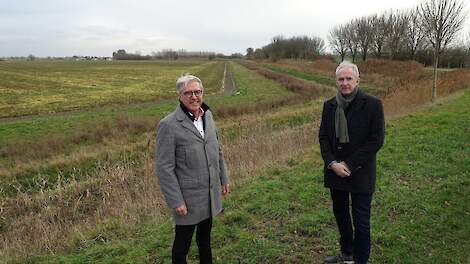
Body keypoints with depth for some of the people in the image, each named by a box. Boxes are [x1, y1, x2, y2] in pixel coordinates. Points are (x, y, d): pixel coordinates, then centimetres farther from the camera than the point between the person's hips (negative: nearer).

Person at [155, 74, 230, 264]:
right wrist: (176, 201, -17)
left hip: (211, 193, 6)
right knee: (183, 241, 13)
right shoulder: (168, 125, -20)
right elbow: (164, 168, -18)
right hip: (188, 198, -6)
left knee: (205, 235, 25)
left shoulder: (208, 115, 1)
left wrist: (224, 178, 14)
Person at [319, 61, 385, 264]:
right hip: (335, 171, 5)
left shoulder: (373, 105, -10)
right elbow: (323, 136, 4)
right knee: (340, 215, 19)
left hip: (360, 174, -5)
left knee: (361, 222, 5)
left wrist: (349, 165, -15)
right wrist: (332, 163, -11)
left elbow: (376, 141, -12)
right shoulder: (329, 105, 3)